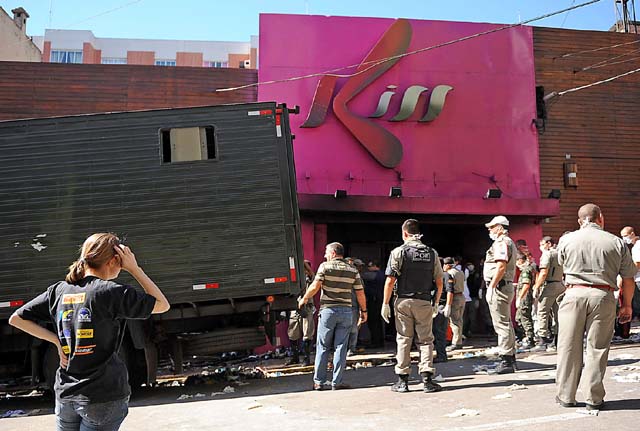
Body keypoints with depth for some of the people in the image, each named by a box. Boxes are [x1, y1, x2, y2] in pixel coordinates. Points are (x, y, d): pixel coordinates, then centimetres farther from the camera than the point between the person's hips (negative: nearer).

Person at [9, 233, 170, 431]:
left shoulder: (59, 290, 2)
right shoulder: (111, 292, -16)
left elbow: (16, 319, 11)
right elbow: (162, 305, -7)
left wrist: (56, 340, 5)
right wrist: (134, 269, -5)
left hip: (64, 396, 6)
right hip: (103, 399, -6)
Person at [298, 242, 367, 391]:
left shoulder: (325, 266, -3)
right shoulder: (353, 270, 7)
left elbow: (315, 286, -10)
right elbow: (360, 293, 6)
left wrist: (304, 299, 4)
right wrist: (363, 310, 16)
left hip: (328, 310, -2)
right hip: (346, 311, 2)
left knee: (322, 347, 7)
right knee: (340, 348, 6)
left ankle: (319, 381, 11)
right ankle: (337, 382, 7)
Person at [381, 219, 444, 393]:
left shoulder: (398, 252, -4)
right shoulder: (432, 253, 6)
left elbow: (390, 281, -8)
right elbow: (439, 282, 5)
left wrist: (385, 304, -2)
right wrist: (437, 303, 16)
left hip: (403, 302, -2)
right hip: (424, 302, 2)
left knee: (403, 339, 6)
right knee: (425, 340, 8)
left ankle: (402, 380, 10)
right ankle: (427, 379, 3)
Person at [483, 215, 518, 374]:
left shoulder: (501, 243, -13)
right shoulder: (508, 242, 21)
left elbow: (501, 266, -23)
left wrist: (491, 286, -22)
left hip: (499, 286, -11)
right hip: (506, 286, 11)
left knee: (502, 324, -8)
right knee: (506, 324, 15)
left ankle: (506, 360, -5)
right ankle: (510, 358, 22)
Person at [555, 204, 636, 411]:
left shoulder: (566, 240, 4)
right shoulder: (617, 242, 3)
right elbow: (628, 279, 7)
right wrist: (627, 305, 17)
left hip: (574, 294, 0)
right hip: (603, 295, 0)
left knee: (569, 347, 7)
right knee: (597, 348, 7)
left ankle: (565, 396, 14)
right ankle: (594, 398, 13)